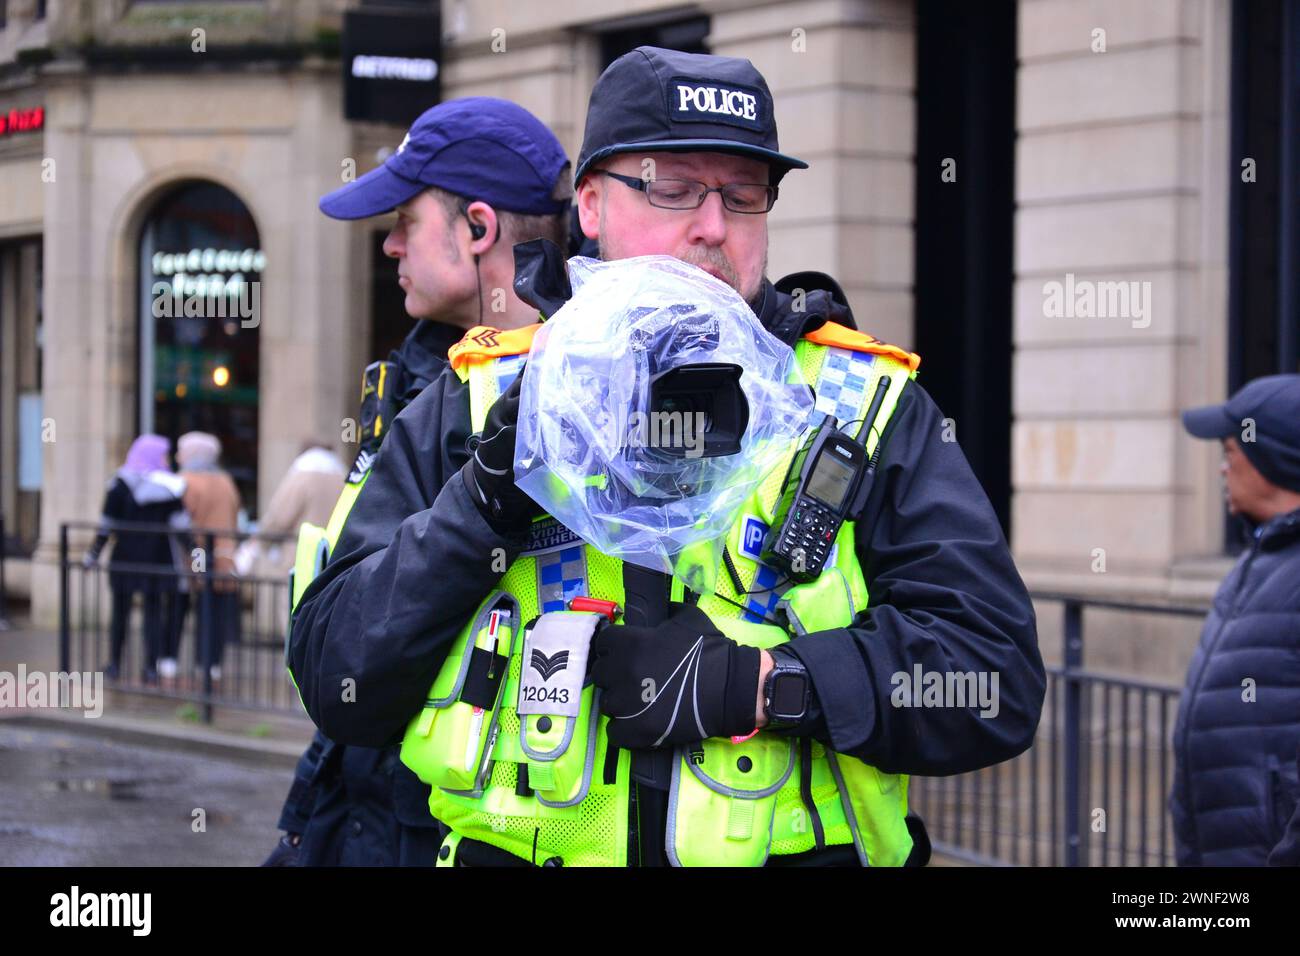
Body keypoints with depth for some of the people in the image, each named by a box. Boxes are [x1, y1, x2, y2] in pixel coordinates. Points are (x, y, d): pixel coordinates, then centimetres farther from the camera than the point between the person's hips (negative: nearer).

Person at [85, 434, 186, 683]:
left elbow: (107, 525, -4)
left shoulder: (120, 484, -3)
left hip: (125, 557, 0)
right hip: (158, 558, 0)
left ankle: (115, 664, 16)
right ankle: (151, 666, 1)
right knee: (154, 611, 5)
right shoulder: (170, 487, -3)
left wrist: (93, 554, 2)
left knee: (120, 610, 10)